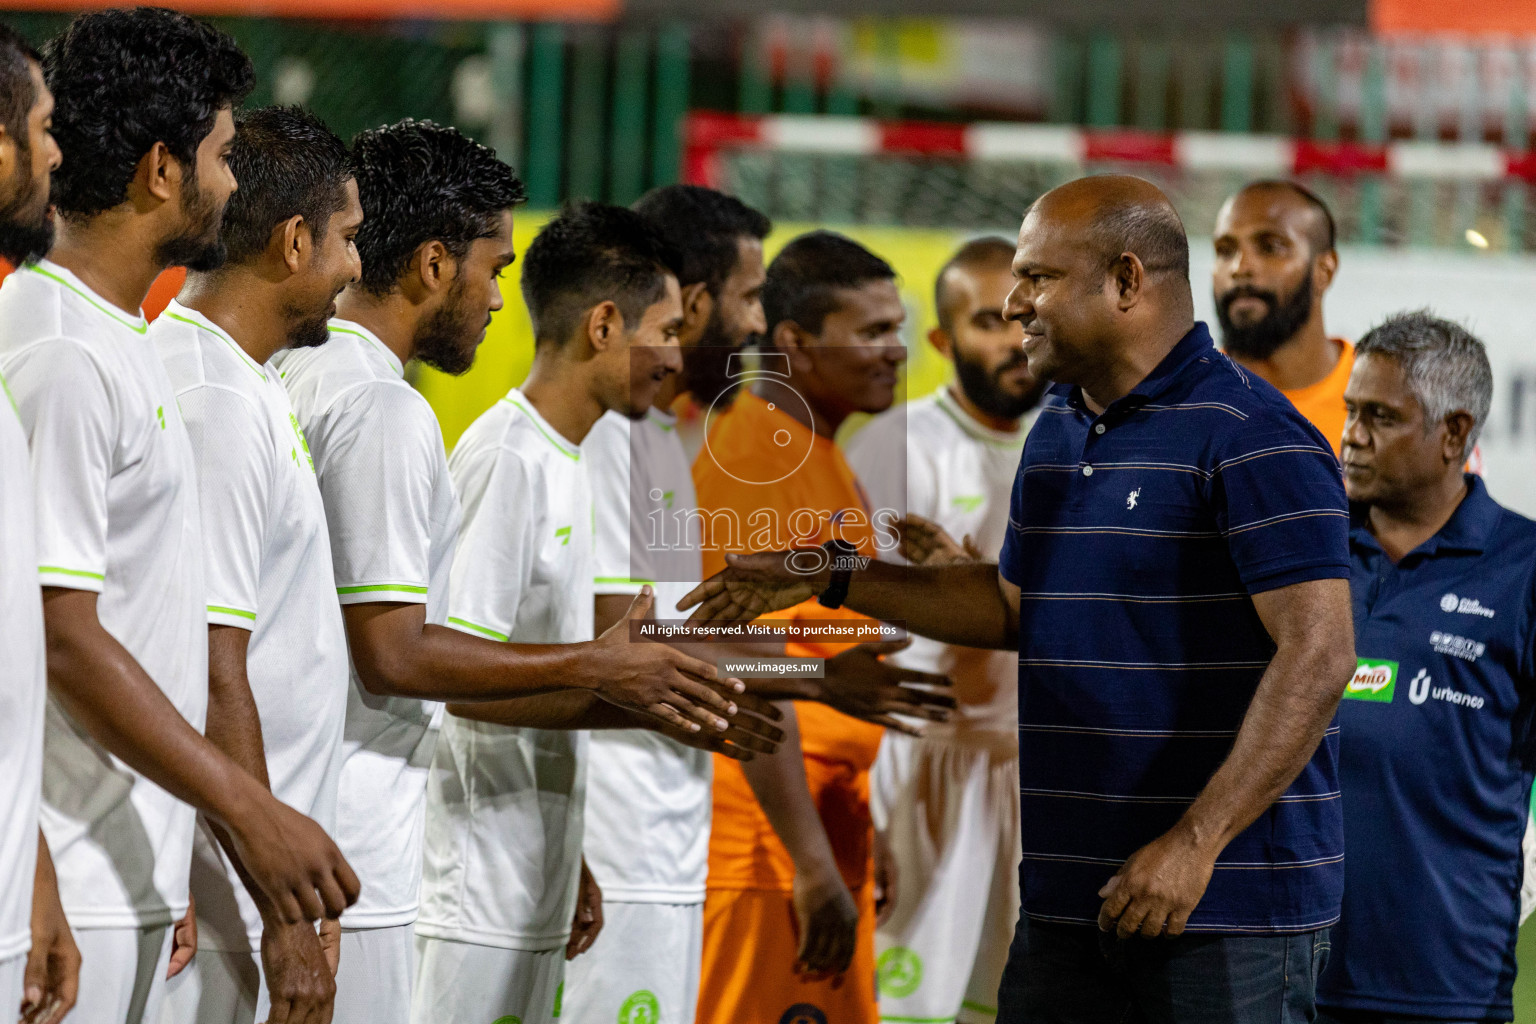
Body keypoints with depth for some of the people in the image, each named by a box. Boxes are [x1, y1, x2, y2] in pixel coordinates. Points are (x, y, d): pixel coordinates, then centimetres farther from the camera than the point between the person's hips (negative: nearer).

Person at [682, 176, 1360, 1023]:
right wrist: (831, 580, 22)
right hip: (1067, 897, 8)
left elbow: (1318, 655, -19)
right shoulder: (1056, 431, 15)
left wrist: (1196, 842, -24)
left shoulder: (1249, 438, -13)